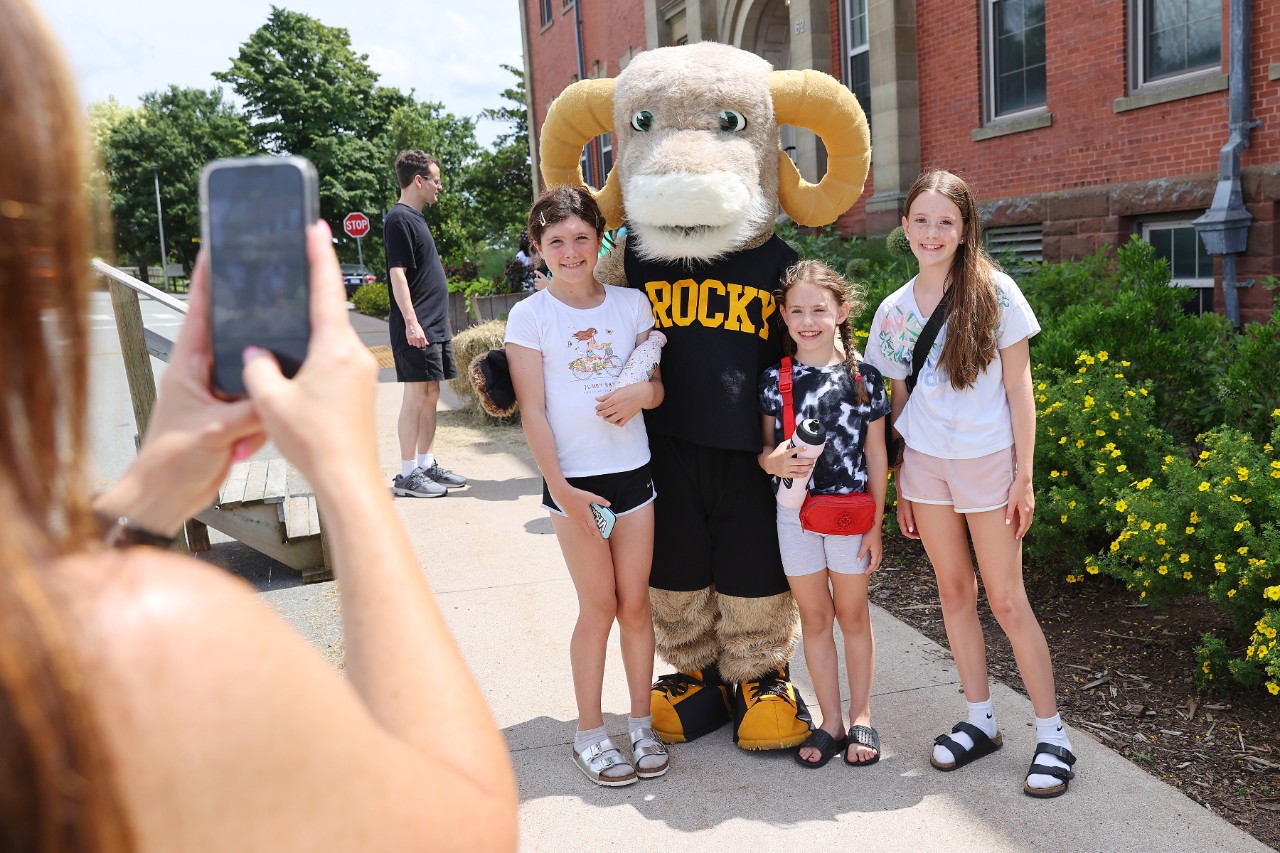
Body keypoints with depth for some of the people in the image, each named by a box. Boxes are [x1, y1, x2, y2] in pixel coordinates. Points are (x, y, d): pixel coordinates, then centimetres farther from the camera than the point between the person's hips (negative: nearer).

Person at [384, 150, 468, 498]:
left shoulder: (415, 218, 19)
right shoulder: (399, 219, -10)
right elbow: (398, 273, -17)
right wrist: (411, 322, -22)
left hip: (434, 326, 9)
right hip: (417, 328, -9)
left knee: (430, 395, 10)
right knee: (417, 396, -6)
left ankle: (427, 466, 17)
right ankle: (407, 474, 0)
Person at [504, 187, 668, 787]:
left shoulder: (631, 303, 5)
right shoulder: (530, 315, -4)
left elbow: (658, 384, 10)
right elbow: (533, 411, -7)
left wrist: (641, 393, -14)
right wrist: (560, 488, -13)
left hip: (632, 472, 3)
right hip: (574, 480, -3)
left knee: (635, 603, 8)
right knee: (599, 607, 3)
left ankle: (641, 723, 24)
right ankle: (590, 733, 21)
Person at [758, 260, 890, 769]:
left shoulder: (862, 375, -4)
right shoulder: (774, 378, -1)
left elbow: (875, 453, 0)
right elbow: (766, 448, 5)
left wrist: (875, 523, -1)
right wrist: (775, 461, -19)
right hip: (794, 511, 1)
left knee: (852, 614, 12)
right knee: (813, 617, 11)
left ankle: (861, 718, 27)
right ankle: (830, 721, 24)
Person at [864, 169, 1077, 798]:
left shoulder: (994, 293, -6)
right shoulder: (894, 311, 4)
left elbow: (1019, 389, -6)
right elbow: (899, 401, 9)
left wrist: (1024, 476, -9)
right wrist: (898, 488, 8)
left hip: (988, 461, -4)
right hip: (925, 463, 4)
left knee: (1006, 599, 0)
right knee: (954, 593, 11)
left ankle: (1052, 734, 13)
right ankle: (980, 721, 25)